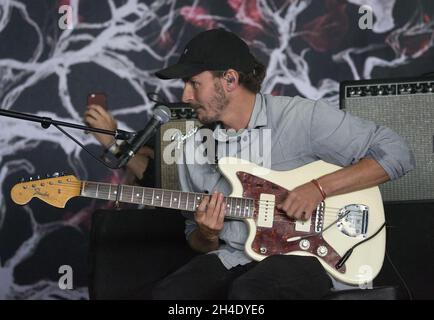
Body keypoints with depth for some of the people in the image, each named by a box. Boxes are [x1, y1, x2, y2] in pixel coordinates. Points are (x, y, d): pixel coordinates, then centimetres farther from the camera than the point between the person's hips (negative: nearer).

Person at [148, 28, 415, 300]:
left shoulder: (303, 117, -8)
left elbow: (397, 153, -9)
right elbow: (196, 238, 17)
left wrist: (319, 188, -17)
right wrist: (207, 237, -8)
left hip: (305, 254, -4)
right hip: (233, 258, 5)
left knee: (247, 293, -36)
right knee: (169, 294, -24)